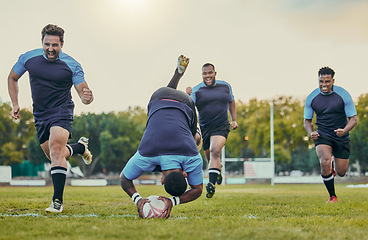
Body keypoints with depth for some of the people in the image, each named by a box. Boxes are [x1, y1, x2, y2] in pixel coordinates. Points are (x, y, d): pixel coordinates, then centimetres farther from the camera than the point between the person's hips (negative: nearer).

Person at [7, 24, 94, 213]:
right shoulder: (28, 58, -3)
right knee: (55, 156, 12)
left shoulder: (72, 65, -11)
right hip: (40, 115, 5)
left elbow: (83, 91, -12)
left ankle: (57, 201, -24)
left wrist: (87, 97, -37)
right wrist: (15, 104, 4)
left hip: (62, 112, -5)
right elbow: (12, 78, 13)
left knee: (56, 148, -26)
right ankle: (80, 147, 45)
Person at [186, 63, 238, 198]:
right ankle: (218, 172, 46)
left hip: (221, 127, -1)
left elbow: (231, 102, 21)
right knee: (210, 157, 11)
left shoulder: (225, 86, 5)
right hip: (204, 129, 2)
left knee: (215, 151, -25)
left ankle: (211, 184, -35)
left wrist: (234, 120, 14)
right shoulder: (196, 90, -3)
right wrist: (187, 96, -29)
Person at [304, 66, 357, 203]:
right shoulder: (311, 98, -4)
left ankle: (333, 162, 45)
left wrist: (344, 130, -26)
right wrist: (311, 133, -13)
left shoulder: (343, 95, -10)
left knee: (341, 172, 5)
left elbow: (353, 118, -6)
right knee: (324, 163, -27)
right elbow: (307, 120, 7)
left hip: (341, 137, 0)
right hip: (322, 135, 0)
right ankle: (332, 196, -7)